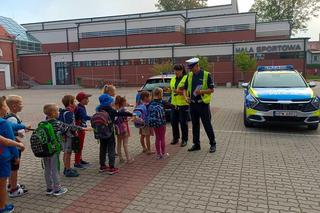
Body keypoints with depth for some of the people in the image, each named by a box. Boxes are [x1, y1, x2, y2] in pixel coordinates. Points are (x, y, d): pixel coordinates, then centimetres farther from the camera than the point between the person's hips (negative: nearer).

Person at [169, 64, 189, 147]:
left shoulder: (186, 79, -7)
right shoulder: (173, 79, 14)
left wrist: (180, 91, -22)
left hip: (183, 104, -6)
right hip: (174, 104, 6)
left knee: (183, 123, 1)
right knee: (174, 122, 9)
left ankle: (184, 140, 12)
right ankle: (175, 138, 24)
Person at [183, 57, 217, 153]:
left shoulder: (206, 75, -6)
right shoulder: (190, 75, 9)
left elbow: (211, 89, -6)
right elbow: (185, 88, 14)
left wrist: (201, 91, -22)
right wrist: (186, 97, -4)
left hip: (203, 104, -5)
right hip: (193, 104, 5)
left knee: (207, 125, 0)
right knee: (195, 125, 12)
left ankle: (213, 144, 14)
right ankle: (196, 144, 23)